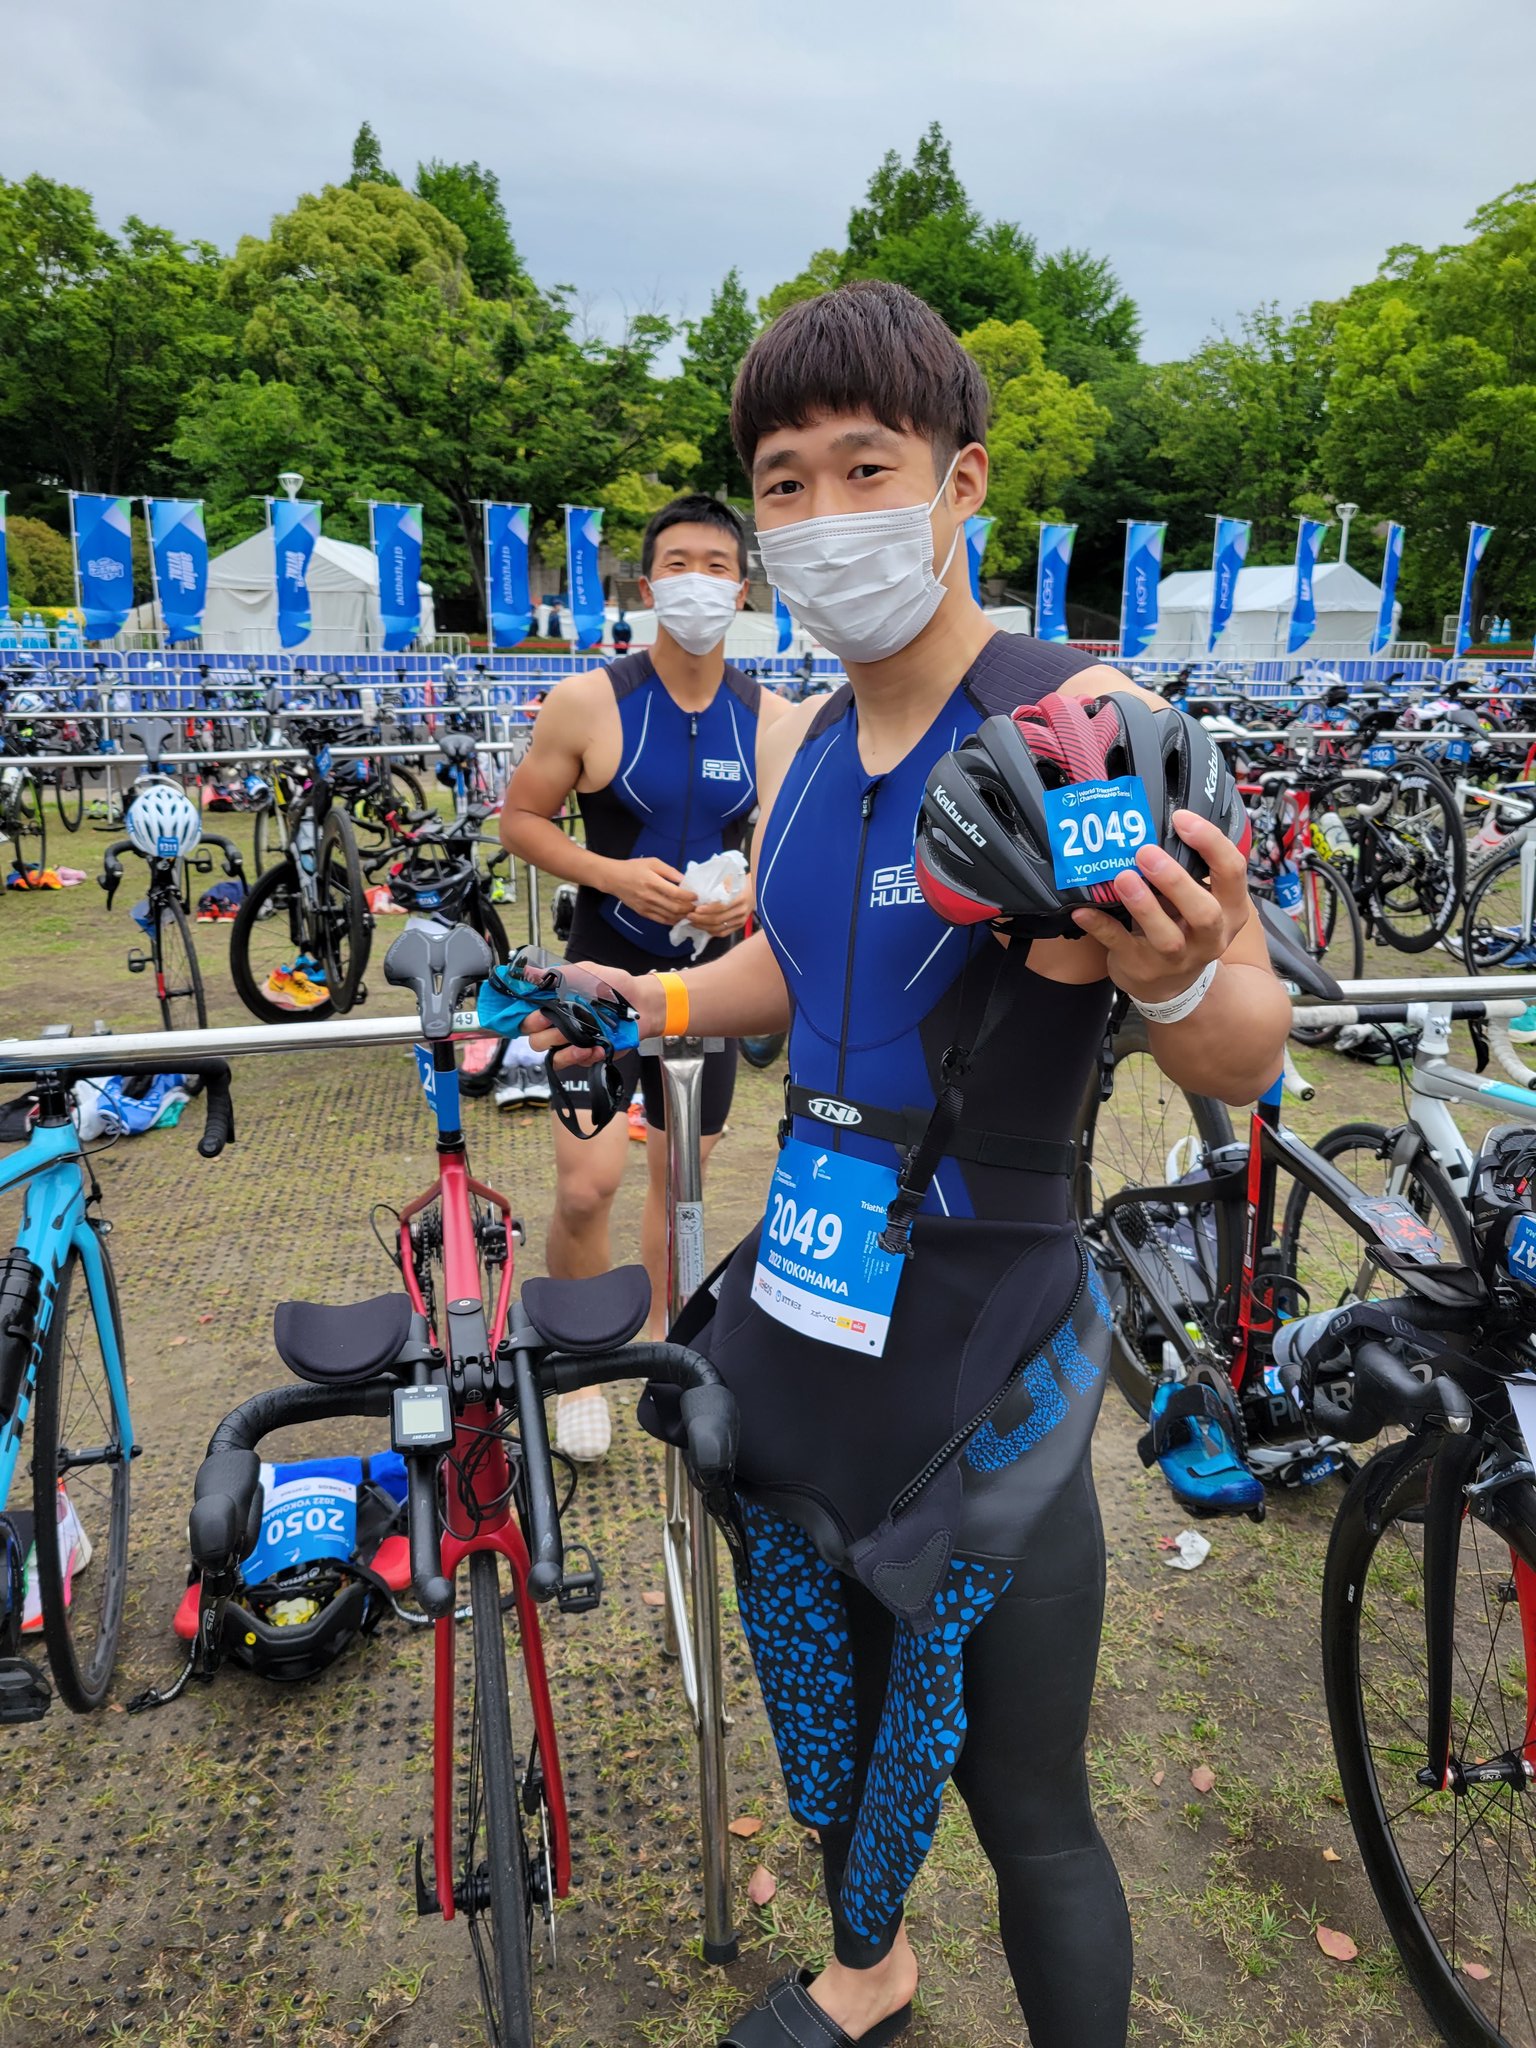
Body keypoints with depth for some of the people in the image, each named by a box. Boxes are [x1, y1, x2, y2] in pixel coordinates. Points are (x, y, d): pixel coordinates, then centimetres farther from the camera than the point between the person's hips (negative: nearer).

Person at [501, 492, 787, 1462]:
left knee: (679, 1178, 15)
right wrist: (612, 873, -20)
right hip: (605, 970, -3)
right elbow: (522, 817, -4)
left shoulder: (769, 717, -2)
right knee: (587, 1186, -10)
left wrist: (754, 892, -13)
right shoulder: (589, 700, -10)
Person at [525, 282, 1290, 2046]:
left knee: (1028, 1817, 11)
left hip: (981, 1383, -6)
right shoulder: (797, 747, 4)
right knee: (829, 1720, 27)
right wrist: (620, 1005, 16)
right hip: (790, 1344, 7)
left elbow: (1246, 1063, -18)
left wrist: (1178, 982, -38)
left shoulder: (1082, 725, -17)